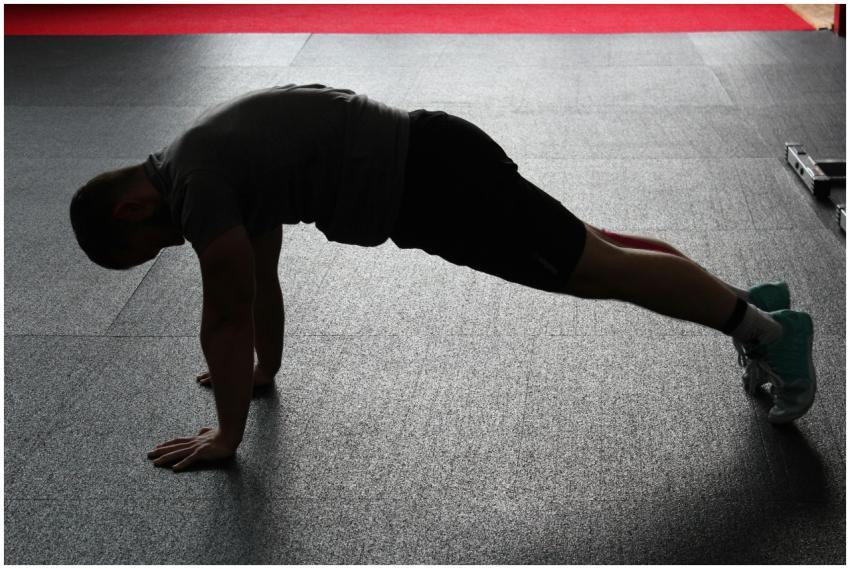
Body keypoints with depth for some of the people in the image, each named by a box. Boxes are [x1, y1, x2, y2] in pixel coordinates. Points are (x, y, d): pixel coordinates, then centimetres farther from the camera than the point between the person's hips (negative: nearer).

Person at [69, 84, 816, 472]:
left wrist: (226, 433, -4)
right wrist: (264, 370, 36)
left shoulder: (194, 180, -13)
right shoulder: (216, 159, 17)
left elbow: (226, 315, -13)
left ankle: (768, 329, 9)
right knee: (592, 248, 18)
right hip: (426, 164, 9)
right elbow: (263, 278, 28)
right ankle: (753, 304, 29)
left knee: (598, 269, -2)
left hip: (431, 185, -9)